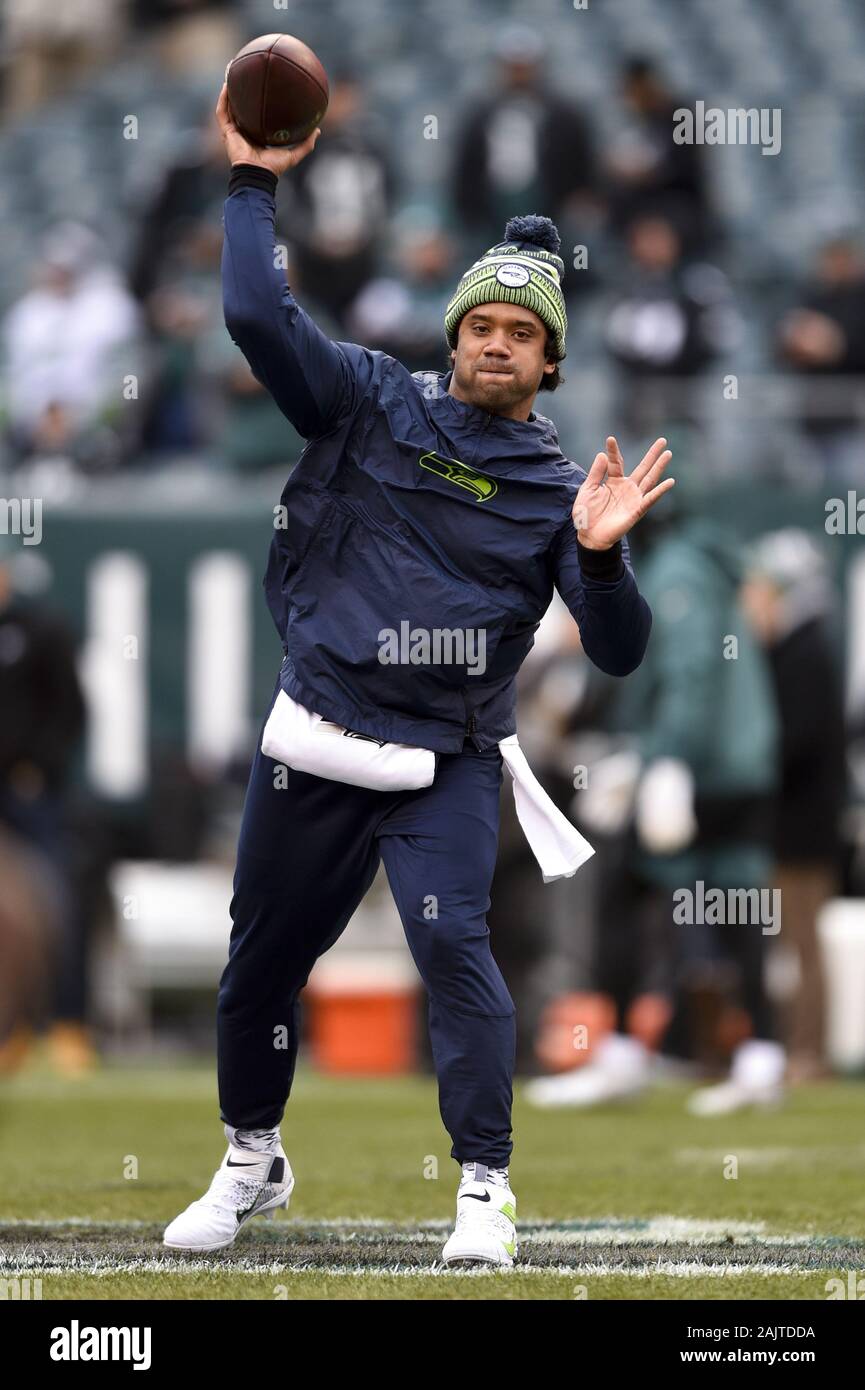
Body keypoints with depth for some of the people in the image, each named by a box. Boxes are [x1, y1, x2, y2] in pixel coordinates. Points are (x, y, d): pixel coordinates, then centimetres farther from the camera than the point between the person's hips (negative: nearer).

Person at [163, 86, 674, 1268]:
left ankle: (485, 1189, -12)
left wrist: (601, 553, -23)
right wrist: (255, 182, -8)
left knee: (452, 943, -21)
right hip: (315, 748, 2)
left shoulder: (556, 490, 2)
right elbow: (259, 316, -7)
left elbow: (619, 652, -5)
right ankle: (252, 1163, 32)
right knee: (262, 956, 10)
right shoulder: (372, 404, 4)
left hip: (446, 765, -2)